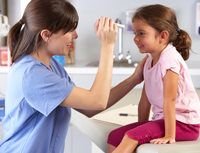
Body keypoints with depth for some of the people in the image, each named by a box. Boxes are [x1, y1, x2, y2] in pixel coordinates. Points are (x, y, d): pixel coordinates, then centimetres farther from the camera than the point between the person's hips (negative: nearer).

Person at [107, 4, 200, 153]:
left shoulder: (169, 59, -18)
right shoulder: (150, 61, 10)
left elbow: (169, 100, -21)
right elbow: (145, 100, 11)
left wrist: (170, 136, -22)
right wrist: (141, 128, 11)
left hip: (184, 123, -9)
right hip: (161, 118, 9)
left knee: (132, 137, -25)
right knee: (115, 136, -3)